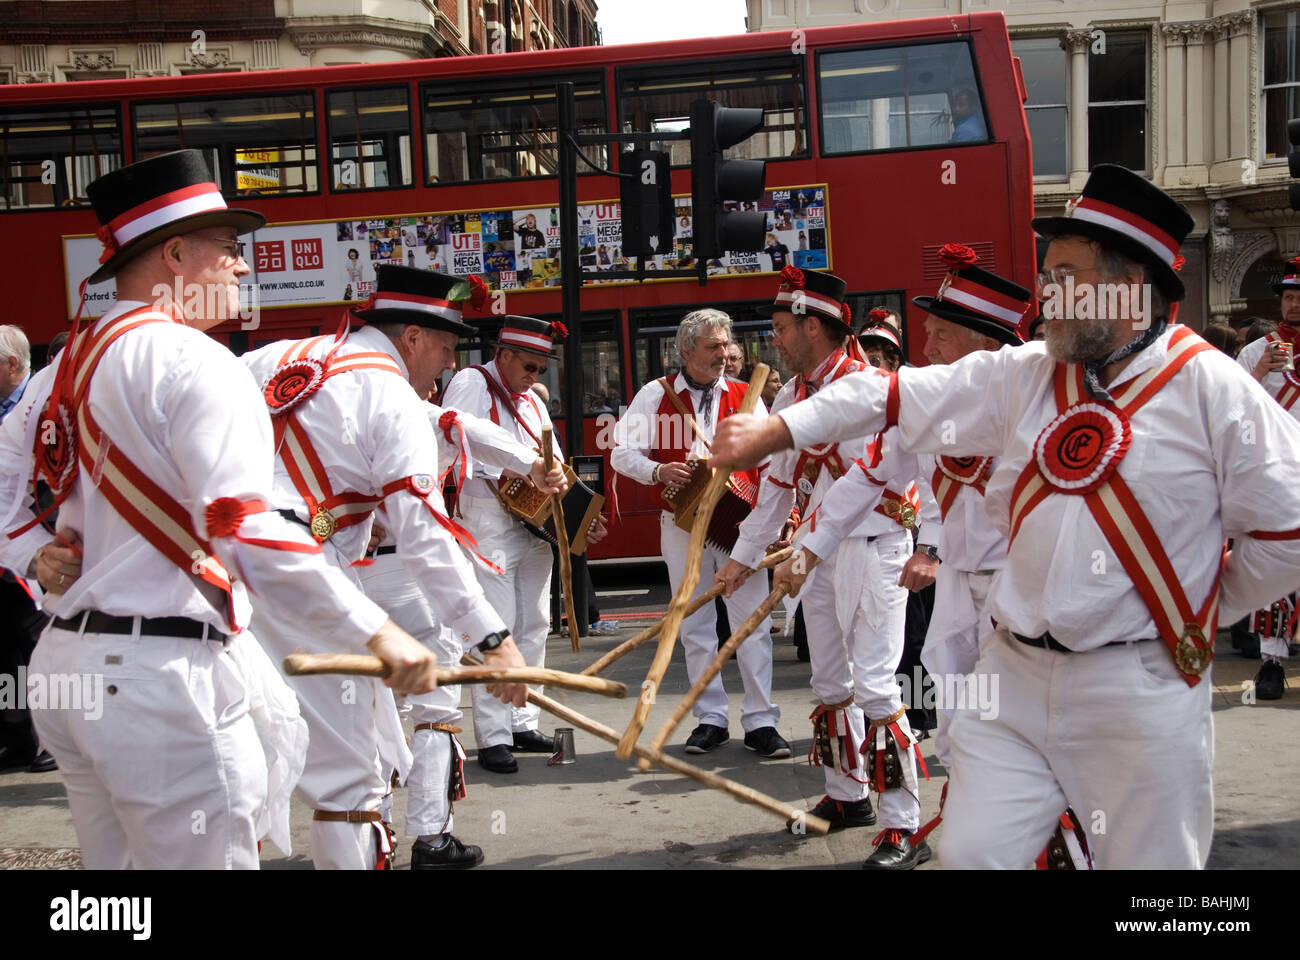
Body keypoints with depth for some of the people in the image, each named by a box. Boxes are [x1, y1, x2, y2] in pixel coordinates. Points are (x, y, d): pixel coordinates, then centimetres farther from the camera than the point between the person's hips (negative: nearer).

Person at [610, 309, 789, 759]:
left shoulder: (745, 397, 7)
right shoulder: (656, 395, 3)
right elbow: (622, 452, 2)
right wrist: (658, 471, -17)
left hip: (741, 523, 0)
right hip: (683, 526, 0)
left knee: (754, 623, -3)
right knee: (695, 627, 7)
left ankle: (761, 722, 4)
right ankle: (710, 719, 17)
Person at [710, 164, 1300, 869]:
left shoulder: (1207, 387, -8)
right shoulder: (1021, 376, 6)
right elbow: (897, 396, 6)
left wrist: (1211, 606, 5)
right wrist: (775, 430, 3)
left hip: (1140, 690, -4)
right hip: (1013, 676, 4)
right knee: (972, 854, 7)